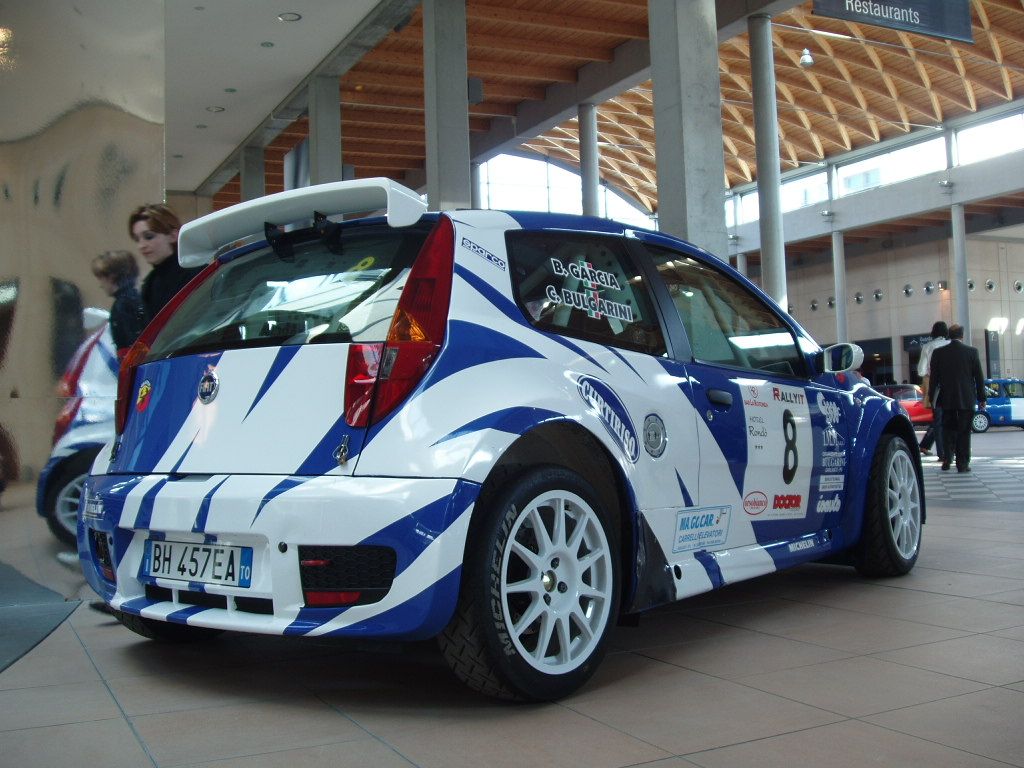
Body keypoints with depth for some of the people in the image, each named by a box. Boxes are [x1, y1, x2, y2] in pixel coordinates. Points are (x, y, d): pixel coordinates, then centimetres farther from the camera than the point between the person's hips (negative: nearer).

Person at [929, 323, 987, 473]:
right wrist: (981, 398, 7)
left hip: (947, 399, 1)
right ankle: (962, 464, 3)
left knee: (948, 429, 13)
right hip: (967, 399, -1)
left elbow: (933, 378, 1)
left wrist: (931, 398, 8)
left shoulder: (938, 353, -2)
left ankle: (947, 459, 4)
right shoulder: (972, 352, -4)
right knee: (964, 432, 4)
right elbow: (979, 377, -1)